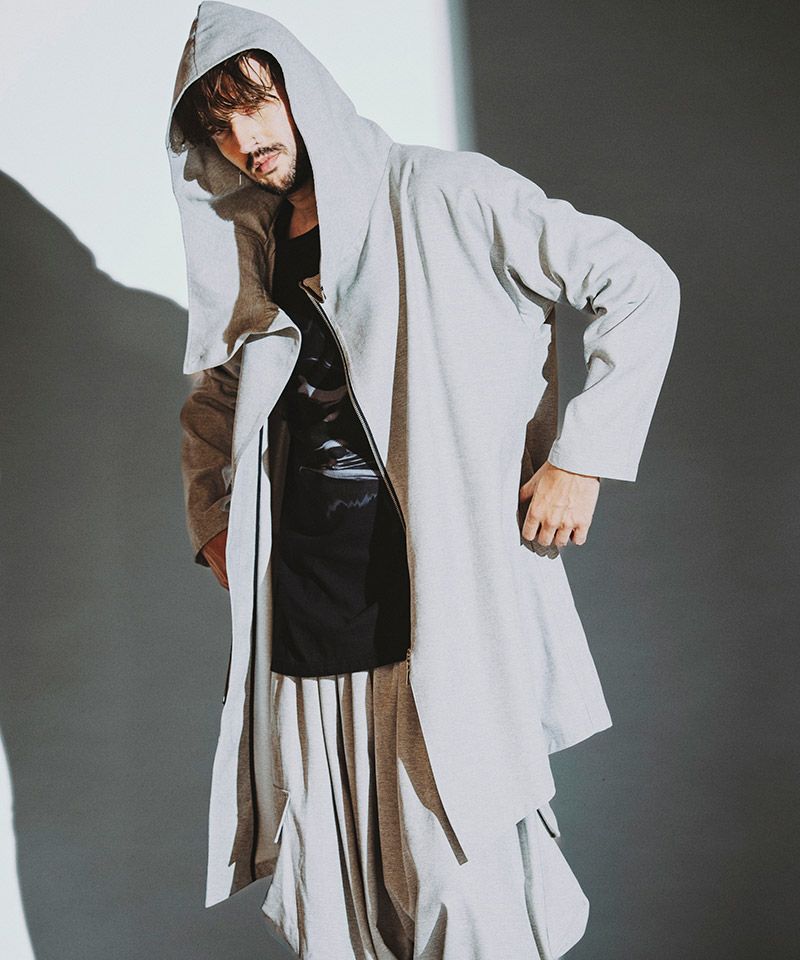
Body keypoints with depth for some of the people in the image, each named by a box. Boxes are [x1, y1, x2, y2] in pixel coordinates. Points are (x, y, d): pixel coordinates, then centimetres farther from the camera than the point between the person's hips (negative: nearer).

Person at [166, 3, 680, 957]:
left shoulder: (440, 196, -3)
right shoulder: (255, 250, 15)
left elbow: (638, 282, -5)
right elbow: (211, 399, 29)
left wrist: (584, 452, -11)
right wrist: (211, 520, 15)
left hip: (446, 594, -5)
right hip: (306, 588, 6)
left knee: (458, 870, -1)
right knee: (328, 881, 12)